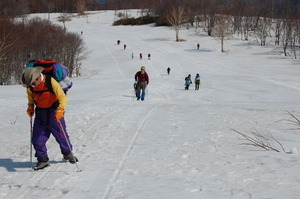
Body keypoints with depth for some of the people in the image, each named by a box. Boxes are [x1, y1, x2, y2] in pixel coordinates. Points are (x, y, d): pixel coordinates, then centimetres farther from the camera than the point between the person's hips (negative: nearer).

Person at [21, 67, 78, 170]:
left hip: (54, 112, -4)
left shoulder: (50, 81, -24)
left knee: (61, 135, 7)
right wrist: (30, 106, 2)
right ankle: (43, 160, 11)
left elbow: (62, 97, -27)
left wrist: (60, 110, -40)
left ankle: (67, 153, 32)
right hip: (40, 113, 4)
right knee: (37, 139, -3)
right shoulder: (30, 86, -9)